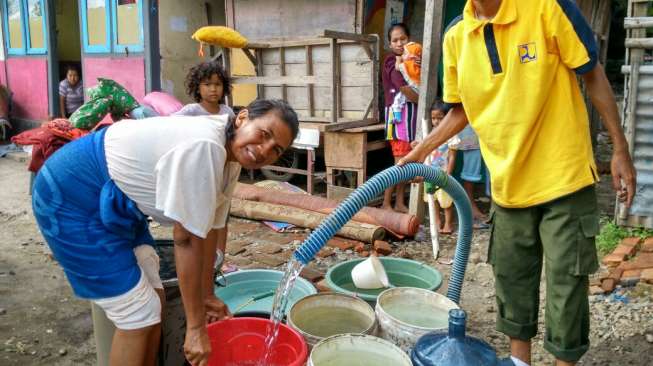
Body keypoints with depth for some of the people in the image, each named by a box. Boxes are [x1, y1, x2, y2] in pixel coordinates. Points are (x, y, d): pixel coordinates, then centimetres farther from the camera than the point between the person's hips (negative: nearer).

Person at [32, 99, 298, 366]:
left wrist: (207, 295, 14)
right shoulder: (203, 148, -31)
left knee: (152, 303, 11)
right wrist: (196, 326, -18)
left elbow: (211, 228, 7)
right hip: (70, 199, -9)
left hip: (114, 203, 9)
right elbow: (186, 240, -27)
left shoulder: (231, 155, -1)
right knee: (139, 316, -5)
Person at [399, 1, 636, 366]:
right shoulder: (455, 37, -1)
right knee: (512, 278, 16)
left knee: (566, 279, 5)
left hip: (564, 177, -4)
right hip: (508, 183, 5)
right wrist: (420, 152, 6)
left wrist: (621, 149, -5)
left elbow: (593, 75, -6)